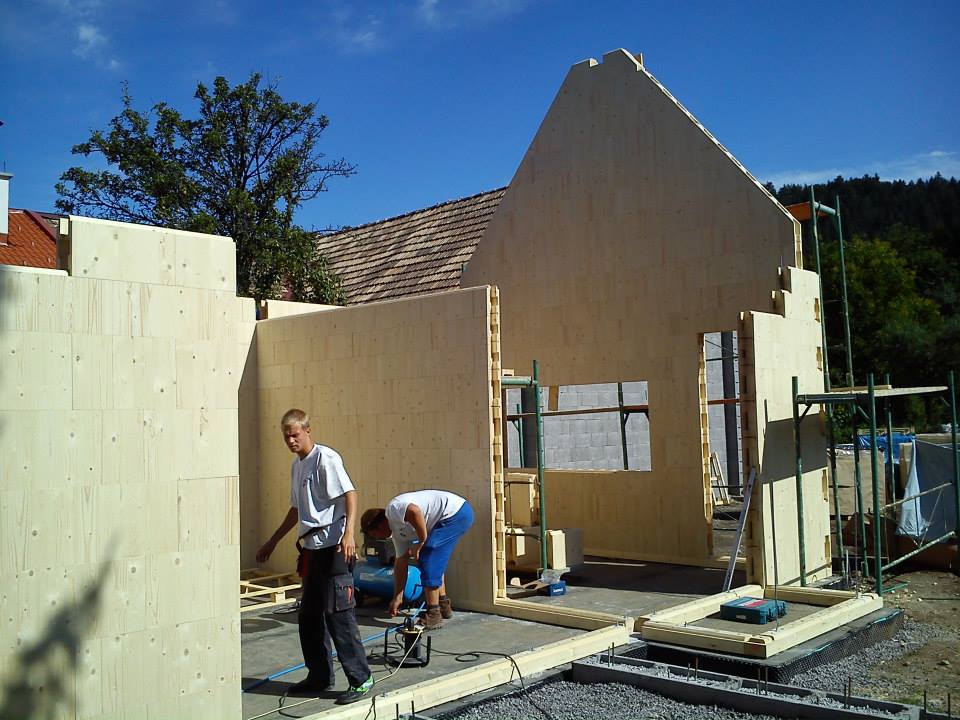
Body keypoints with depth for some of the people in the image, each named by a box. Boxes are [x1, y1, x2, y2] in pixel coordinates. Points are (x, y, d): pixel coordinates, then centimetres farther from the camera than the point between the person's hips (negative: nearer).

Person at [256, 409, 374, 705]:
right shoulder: (297, 466, 18)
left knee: (338, 613, -8)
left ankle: (360, 678, 1)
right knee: (309, 614, 13)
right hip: (313, 547, 9)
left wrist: (348, 532, -31)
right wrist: (272, 542, 30)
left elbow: (350, 494, -18)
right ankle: (320, 676, 26)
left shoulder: (326, 458, -9)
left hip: (333, 547, -9)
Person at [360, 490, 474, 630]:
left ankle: (433, 616, -3)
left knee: (428, 561, -8)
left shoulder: (393, 509, -9)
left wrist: (421, 542, -17)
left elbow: (414, 511, -30)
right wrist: (397, 597, 25)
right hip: (460, 514, 11)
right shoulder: (398, 531, 19)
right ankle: (444, 606, 32)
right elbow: (401, 562, 22)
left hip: (455, 512, -11)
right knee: (434, 561, 22)